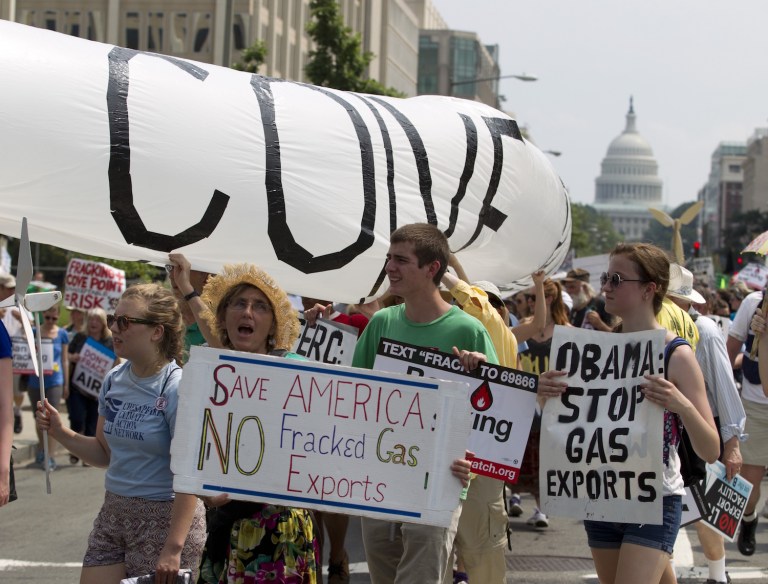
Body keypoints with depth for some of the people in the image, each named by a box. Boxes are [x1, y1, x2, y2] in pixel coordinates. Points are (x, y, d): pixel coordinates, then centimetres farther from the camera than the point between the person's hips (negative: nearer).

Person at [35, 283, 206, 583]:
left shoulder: (177, 389, -16)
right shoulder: (114, 381, 6)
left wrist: (173, 549, -20)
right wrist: (60, 432, -1)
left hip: (165, 517, -7)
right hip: (113, 513, 7)